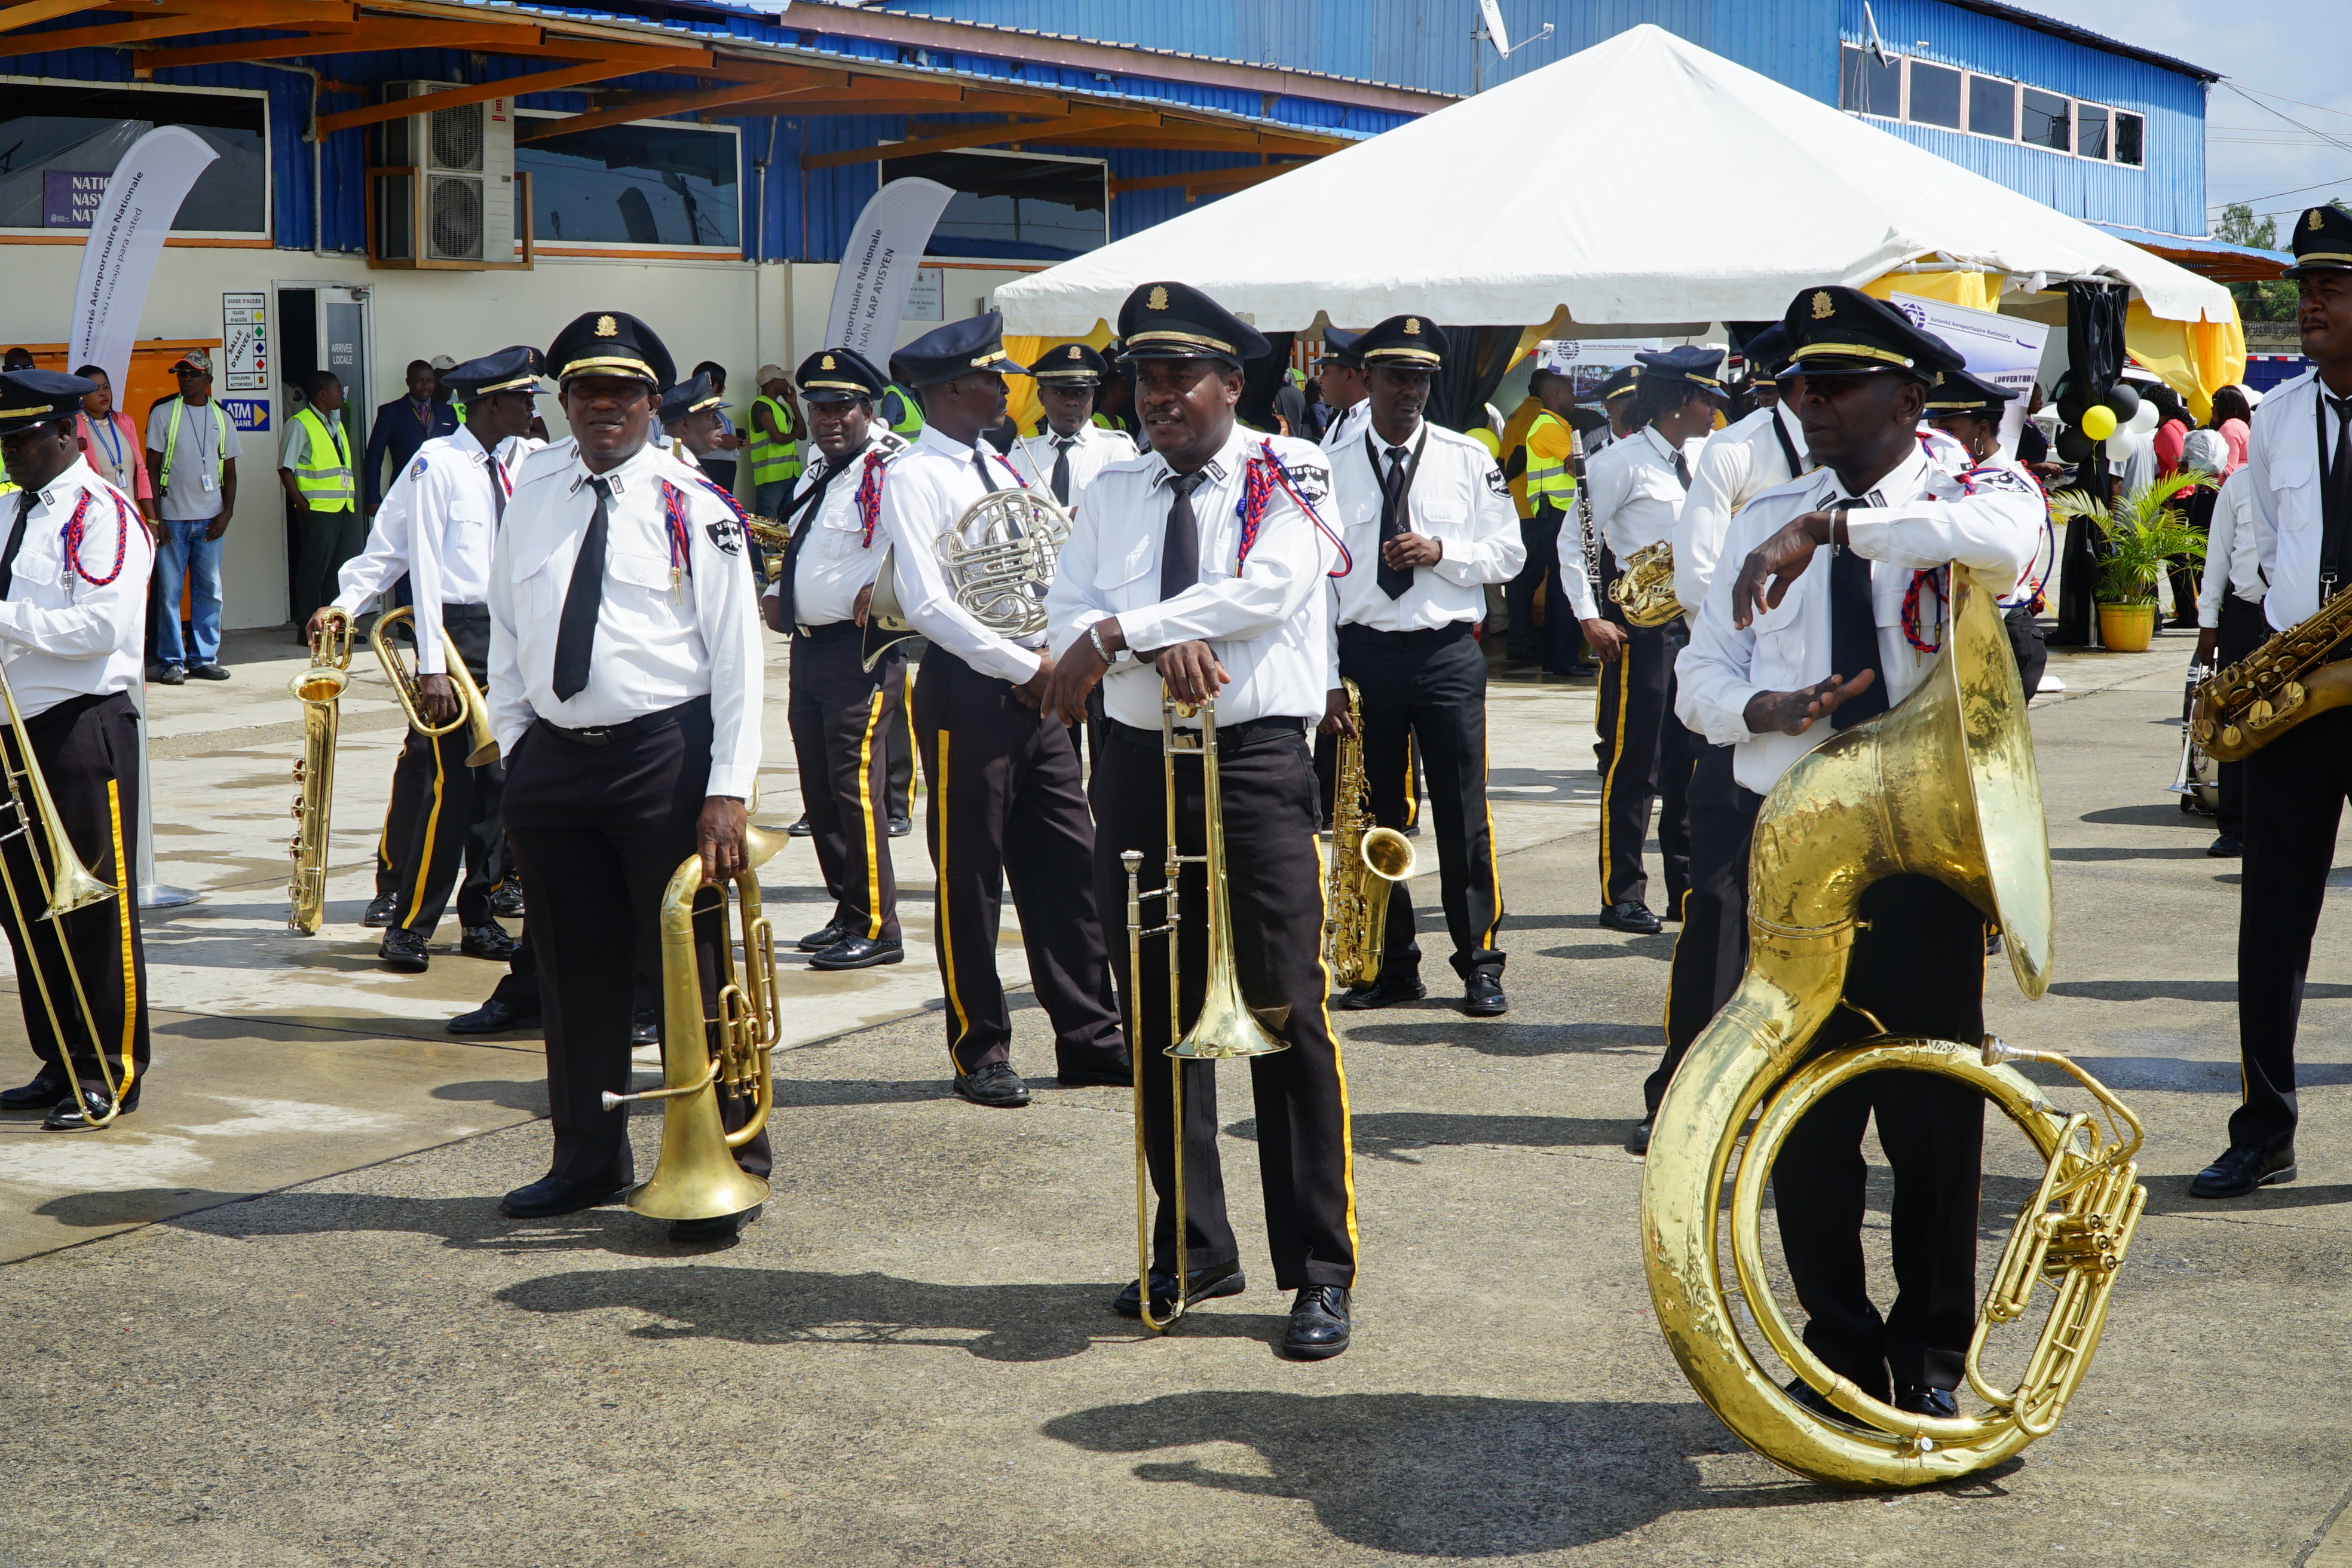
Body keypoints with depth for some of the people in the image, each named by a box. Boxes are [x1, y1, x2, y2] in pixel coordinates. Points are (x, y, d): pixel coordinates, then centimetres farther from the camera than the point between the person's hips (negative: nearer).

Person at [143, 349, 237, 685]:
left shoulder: (223, 420, 11)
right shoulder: (163, 414, 3)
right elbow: (152, 468, 1)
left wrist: (227, 512, 0)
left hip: (210, 519, 3)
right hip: (172, 518, -3)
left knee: (210, 591, 4)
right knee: (169, 591, -2)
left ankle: (204, 658, 13)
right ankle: (172, 661, 4)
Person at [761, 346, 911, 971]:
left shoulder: (888, 469, -10)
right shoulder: (817, 474, 18)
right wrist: (778, 595, 14)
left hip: (860, 652, -9)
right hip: (808, 649, 9)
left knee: (856, 787, -9)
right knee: (820, 792, 12)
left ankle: (876, 929, -2)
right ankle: (847, 914, 23)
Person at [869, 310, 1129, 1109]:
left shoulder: (999, 469, 15)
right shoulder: (913, 477, -10)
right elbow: (927, 604, -18)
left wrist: (1054, 663, 0)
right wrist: (1025, 667, -17)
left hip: (1033, 689, 7)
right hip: (966, 691, -7)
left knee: (1069, 865, 8)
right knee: (970, 879, 2)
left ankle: (1090, 1039, 17)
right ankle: (980, 1051, 13)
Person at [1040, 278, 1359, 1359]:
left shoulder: (1286, 477, 0)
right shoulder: (1112, 495, 13)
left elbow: (1266, 588, -17)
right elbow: (1070, 615, 1)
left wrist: (1120, 632, -15)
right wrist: (1164, 645, -19)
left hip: (1256, 763, -5)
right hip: (1139, 765, 5)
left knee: (1285, 1015, -6)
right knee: (1157, 1018, 10)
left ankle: (1320, 1271, 1)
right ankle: (1192, 1249, 22)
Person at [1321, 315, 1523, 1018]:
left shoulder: (1469, 459, 5)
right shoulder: (1333, 470, 5)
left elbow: (1507, 555, 5)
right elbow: (1316, 580, 5)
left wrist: (1443, 552, -14)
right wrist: (1328, 680, -1)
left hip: (1447, 653, -1)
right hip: (1364, 656, 1)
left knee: (1463, 814, -1)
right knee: (1375, 817, 6)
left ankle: (1480, 965, 8)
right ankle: (1392, 965, 16)